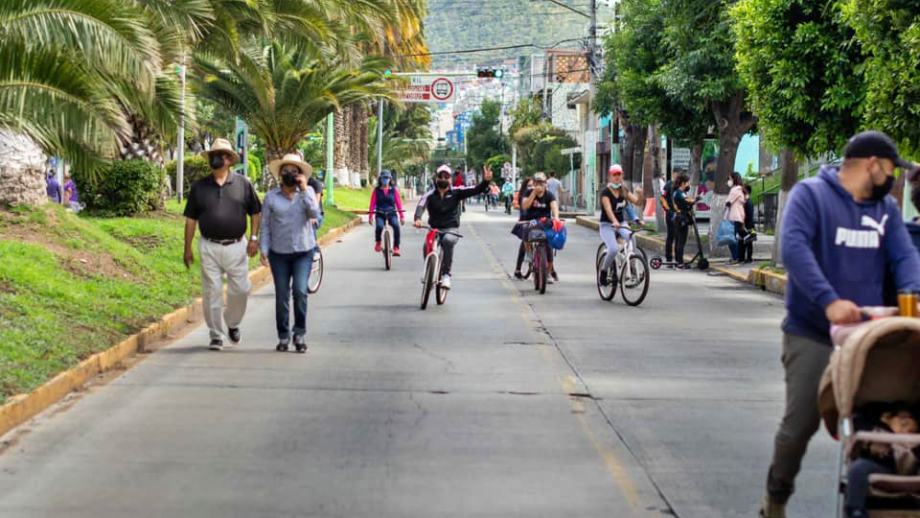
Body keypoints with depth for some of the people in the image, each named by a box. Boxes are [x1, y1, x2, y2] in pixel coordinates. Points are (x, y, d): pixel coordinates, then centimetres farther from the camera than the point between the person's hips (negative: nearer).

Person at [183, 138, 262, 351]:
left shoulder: (243, 184, 5)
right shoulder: (199, 187, 6)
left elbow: (255, 213, 9)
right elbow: (190, 219, 9)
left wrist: (254, 238, -1)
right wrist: (188, 248, 5)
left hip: (236, 246, 0)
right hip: (209, 247, 0)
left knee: (241, 289, 0)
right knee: (211, 292, 1)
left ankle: (232, 323, 26)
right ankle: (216, 335, 10)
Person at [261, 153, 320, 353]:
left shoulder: (307, 192, 1)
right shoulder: (271, 197, 1)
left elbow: (314, 214, -14)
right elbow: (265, 225, 3)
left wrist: (304, 190, -16)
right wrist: (264, 250, -4)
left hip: (304, 252, -1)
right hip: (279, 254, 1)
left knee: (300, 291, -16)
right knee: (282, 296, 2)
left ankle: (300, 333, -2)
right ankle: (283, 337, 14)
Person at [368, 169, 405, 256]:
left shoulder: (394, 190, 5)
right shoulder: (376, 190, 4)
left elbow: (398, 203, 4)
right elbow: (372, 203, 0)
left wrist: (402, 216, -2)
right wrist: (370, 216, -8)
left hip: (391, 213, 0)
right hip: (380, 214, 0)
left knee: (396, 226, -30)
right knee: (379, 226, -31)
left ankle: (396, 248, -23)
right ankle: (378, 242, -1)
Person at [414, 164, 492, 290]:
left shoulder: (456, 192, 4)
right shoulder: (430, 195, 4)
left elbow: (475, 190, -5)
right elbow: (421, 205, -13)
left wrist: (485, 181, -24)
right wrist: (418, 218, -34)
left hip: (451, 229, -1)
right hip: (434, 228, 1)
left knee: (448, 240, -36)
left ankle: (446, 274, -27)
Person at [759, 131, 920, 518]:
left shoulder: (886, 208, 12)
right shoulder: (810, 194, -5)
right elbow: (793, 247, -19)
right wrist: (829, 301, -31)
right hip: (811, 336, -4)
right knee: (800, 425, -1)